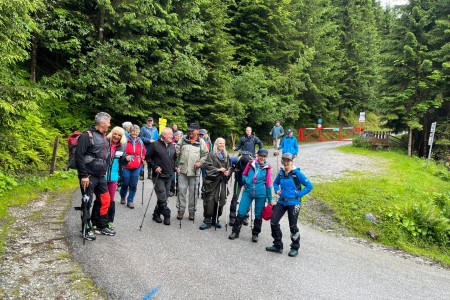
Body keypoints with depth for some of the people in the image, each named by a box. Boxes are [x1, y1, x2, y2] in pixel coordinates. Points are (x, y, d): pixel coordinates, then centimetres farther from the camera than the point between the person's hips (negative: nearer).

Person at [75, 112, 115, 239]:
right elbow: (79, 156, -18)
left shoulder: (104, 137, 12)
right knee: (87, 202, 2)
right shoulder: (87, 135, -13)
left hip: (101, 176, 8)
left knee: (104, 200, 11)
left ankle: (101, 226, 25)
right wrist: (84, 175, -19)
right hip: (88, 176, -8)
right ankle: (87, 229, 14)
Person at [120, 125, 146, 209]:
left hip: (137, 167, 3)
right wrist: (125, 157, -15)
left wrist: (142, 159, 2)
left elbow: (144, 152, 16)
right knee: (125, 183, 6)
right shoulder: (125, 141, -8)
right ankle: (123, 197, 33)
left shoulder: (140, 142, 5)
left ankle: (130, 201, 17)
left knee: (133, 185, 4)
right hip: (126, 166, -3)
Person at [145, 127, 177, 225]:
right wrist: (155, 167, -13)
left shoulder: (172, 146, 11)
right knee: (162, 197, -9)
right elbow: (148, 157, -5)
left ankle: (157, 214, 23)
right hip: (158, 176, -6)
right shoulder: (155, 145, -7)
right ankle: (166, 215, 2)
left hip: (168, 176, 6)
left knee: (164, 197, 10)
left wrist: (175, 167, 9)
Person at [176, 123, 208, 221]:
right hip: (183, 169, 1)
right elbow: (177, 151, 6)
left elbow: (205, 154, 7)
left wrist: (200, 162, -8)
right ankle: (181, 210, 15)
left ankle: (192, 211, 19)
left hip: (194, 171, 0)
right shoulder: (183, 139, 5)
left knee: (193, 191, 8)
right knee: (182, 190, 4)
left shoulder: (201, 142, 3)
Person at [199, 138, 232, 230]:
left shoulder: (226, 156, 16)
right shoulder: (211, 155, 1)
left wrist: (228, 172, -6)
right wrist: (218, 170, -18)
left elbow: (229, 167, 15)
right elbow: (208, 166, -8)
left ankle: (215, 220, 17)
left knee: (220, 201, 4)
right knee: (210, 201, -8)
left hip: (222, 182, 4)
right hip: (212, 181, -4)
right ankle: (207, 221, 0)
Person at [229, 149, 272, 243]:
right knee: (241, 212, 0)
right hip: (248, 192, 1)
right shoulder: (251, 164, 1)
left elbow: (268, 184, 3)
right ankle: (235, 232, 17)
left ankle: (255, 234, 26)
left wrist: (269, 199, 5)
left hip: (260, 194, -1)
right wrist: (246, 180, -7)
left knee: (258, 215, 9)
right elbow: (244, 174, 15)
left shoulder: (267, 168, -1)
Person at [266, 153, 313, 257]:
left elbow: (309, 186, -10)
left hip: (293, 203, -5)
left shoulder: (297, 174, -11)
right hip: (281, 202, 6)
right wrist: (277, 190, 6)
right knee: (273, 222, 2)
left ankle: (295, 248, 25)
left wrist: (298, 194, -13)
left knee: (292, 226, 4)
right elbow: (275, 182, 25)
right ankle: (277, 245, 19)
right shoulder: (281, 173, 5)